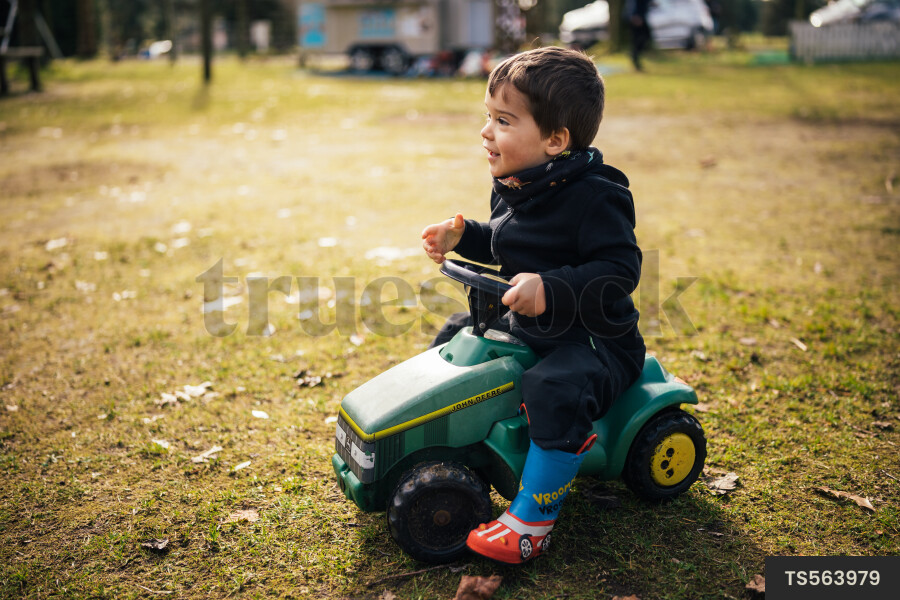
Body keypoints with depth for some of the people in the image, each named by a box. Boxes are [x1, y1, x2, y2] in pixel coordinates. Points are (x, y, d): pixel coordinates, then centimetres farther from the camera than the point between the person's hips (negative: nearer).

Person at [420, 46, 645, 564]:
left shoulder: (594, 196, -23)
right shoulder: (513, 187, 4)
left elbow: (621, 268, -28)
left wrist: (551, 289, -39)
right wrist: (462, 235, 4)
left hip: (595, 340, -9)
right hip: (528, 326, 9)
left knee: (555, 387, -36)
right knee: (456, 336, 15)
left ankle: (531, 521, -23)